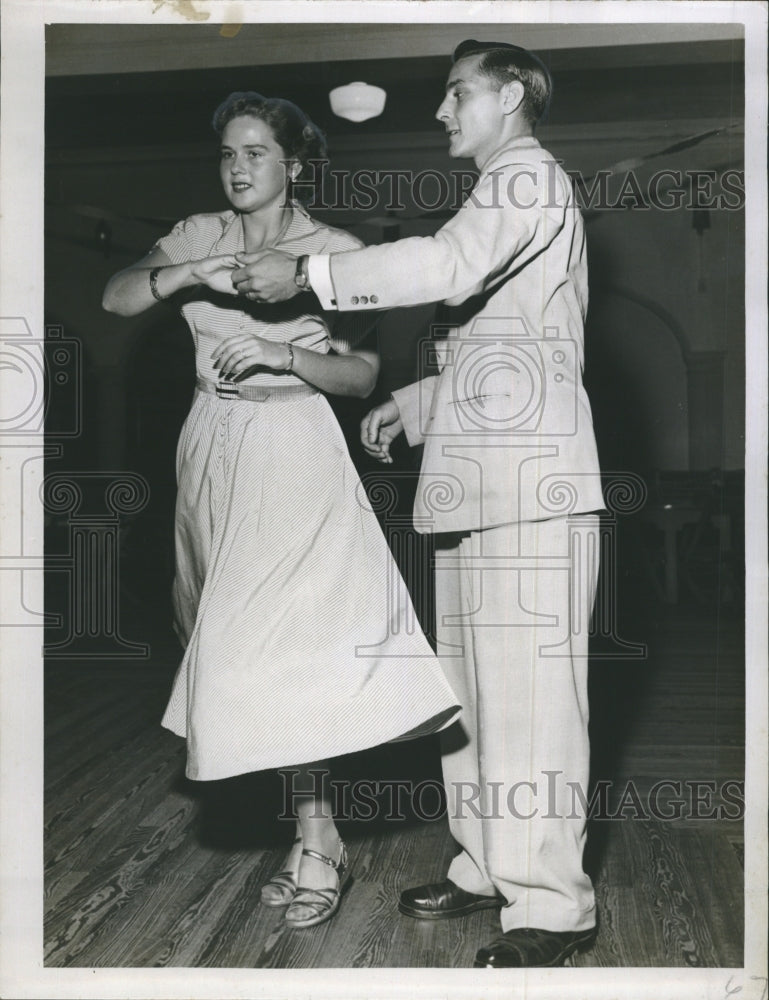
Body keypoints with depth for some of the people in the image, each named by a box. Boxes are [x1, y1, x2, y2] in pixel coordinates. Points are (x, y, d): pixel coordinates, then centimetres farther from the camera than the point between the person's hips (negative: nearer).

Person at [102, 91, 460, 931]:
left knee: (284, 640, -15)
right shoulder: (198, 236, 11)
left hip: (293, 455, -5)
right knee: (236, 638, 12)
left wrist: (283, 354, -19)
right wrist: (191, 272, -17)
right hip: (214, 451, 5)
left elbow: (363, 374, -3)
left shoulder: (334, 251, -1)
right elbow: (115, 299, -1)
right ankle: (312, 830, 30)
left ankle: (316, 844, -5)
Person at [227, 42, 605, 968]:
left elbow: (447, 265, -21)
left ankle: (551, 902, -1)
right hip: (478, 476, 10)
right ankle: (488, 866, 21)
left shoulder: (529, 176, -2)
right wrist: (414, 404, 16)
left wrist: (307, 274, -20)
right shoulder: (499, 195, 27)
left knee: (526, 682, -9)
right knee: (469, 682, 11)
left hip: (528, 476, -10)